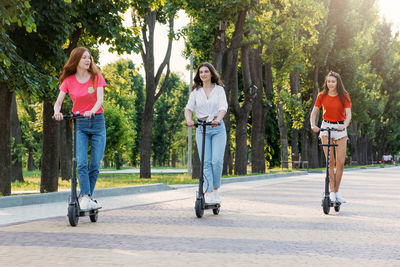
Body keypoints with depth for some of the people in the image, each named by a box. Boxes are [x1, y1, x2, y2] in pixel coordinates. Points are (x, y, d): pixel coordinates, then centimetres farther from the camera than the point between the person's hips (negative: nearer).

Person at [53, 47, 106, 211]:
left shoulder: (96, 77, 0)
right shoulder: (68, 80, 2)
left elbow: (100, 99, -12)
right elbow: (58, 102, -2)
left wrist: (92, 111, -33)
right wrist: (57, 111, -26)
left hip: (97, 122, 0)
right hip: (79, 124, 0)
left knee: (95, 165, -4)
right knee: (81, 163, -16)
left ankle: (85, 199, 6)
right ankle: (86, 199, -21)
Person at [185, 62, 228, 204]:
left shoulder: (219, 89, 4)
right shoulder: (196, 91, 9)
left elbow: (223, 107, -9)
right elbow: (188, 108, -2)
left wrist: (217, 119, -30)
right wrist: (189, 119, -25)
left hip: (218, 128, -1)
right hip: (202, 128, 1)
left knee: (217, 160, -12)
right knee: (206, 162, -6)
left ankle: (215, 189, 7)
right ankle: (208, 194, -8)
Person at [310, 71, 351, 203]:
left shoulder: (344, 96, -3)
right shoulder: (322, 96, 0)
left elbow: (348, 114, -12)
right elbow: (314, 112, 2)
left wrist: (345, 125, -32)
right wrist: (313, 125, -18)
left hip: (340, 129, 0)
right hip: (326, 127, 0)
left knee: (340, 162, -3)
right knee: (330, 161, -7)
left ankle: (337, 191, 9)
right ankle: (331, 192, -5)